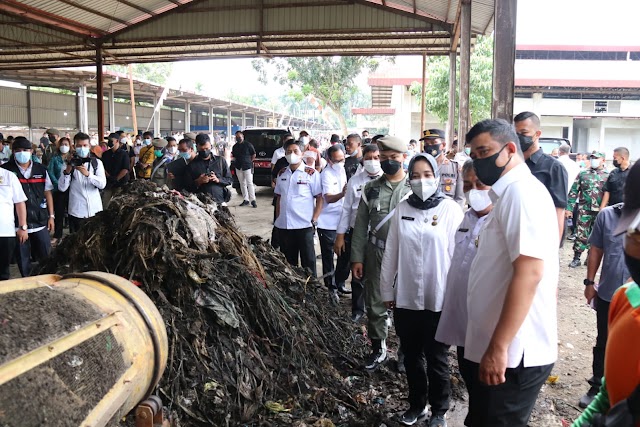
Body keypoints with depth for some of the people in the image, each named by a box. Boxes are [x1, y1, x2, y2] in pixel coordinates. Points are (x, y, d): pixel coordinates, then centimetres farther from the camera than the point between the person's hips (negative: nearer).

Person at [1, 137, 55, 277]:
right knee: (23, 259, 8)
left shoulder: (41, 170, 5)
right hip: (18, 223, -2)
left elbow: (47, 193, 11)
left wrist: (51, 216, 6)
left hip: (40, 222, 2)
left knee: (46, 257, 9)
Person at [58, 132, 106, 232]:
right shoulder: (70, 163, 3)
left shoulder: (97, 162, 5)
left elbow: (102, 184, -7)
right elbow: (62, 188, -4)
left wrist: (87, 174, -21)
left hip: (95, 211, 1)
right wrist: (67, 171, -19)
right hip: (76, 212, 0)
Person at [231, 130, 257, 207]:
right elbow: (233, 156, 21)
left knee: (249, 183, -8)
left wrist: (250, 162, -2)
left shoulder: (248, 144, -3)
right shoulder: (235, 146, 12)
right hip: (238, 167, 5)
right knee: (242, 184, 8)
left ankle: (253, 200, -7)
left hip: (247, 166, -5)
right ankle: (245, 200, 13)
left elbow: (254, 155, 1)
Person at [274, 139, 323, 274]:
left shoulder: (311, 173, -5)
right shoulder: (282, 174, 9)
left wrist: (314, 221, -11)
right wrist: (277, 220, 10)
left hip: (304, 226, -5)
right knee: (287, 262, 14)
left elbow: (320, 199, -5)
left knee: (308, 262, 3)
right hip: (283, 226, 5)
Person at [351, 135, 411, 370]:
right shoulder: (371, 188, 6)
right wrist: (356, 258, 3)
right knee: (375, 304, 10)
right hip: (375, 254, 3)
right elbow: (360, 225, 7)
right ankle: (378, 348, 29)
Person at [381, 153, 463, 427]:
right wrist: (387, 291, 8)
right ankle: (417, 404, 38)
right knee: (411, 356, 17)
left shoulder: (450, 209, -7)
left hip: (439, 299, -3)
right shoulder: (402, 209, 2)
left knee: (436, 359, 12)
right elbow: (391, 253, 5)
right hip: (405, 298, 3)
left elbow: (458, 254, -7)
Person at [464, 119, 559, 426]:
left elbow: (529, 273, -25)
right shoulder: (509, 193, 15)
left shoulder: (521, 191, -16)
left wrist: (499, 347, -24)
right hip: (492, 347, 10)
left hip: (512, 352, -10)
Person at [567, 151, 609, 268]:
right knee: (581, 234, -2)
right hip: (584, 210, 0)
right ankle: (576, 258, 6)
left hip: (600, 211, 0)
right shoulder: (583, 174, 5)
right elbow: (573, 192, 5)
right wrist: (569, 208, -1)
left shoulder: (607, 176, 4)